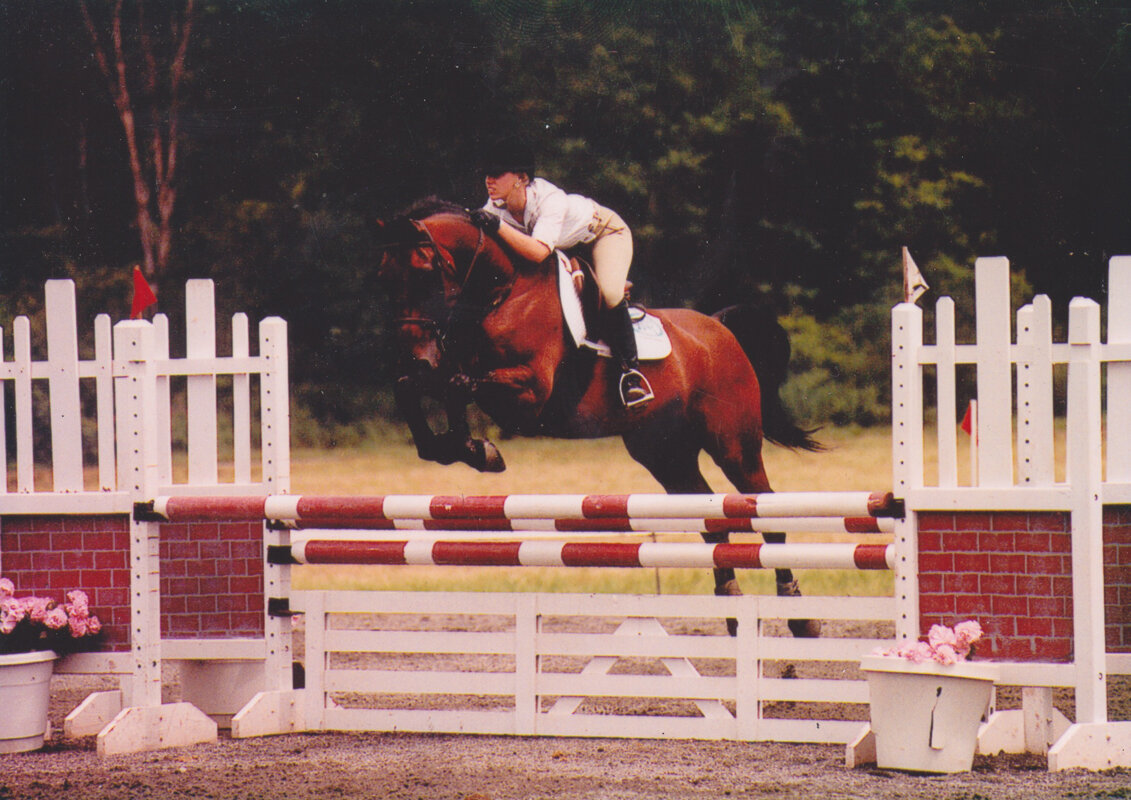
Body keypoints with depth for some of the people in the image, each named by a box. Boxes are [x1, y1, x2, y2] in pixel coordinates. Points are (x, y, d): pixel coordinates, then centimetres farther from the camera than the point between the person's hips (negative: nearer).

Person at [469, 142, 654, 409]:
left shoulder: (550, 199, -41)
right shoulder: (496, 205, -22)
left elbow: (539, 252, -52)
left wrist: (498, 226, -56)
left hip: (606, 231, -7)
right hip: (569, 244, 7)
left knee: (609, 293, -30)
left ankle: (630, 368, -16)